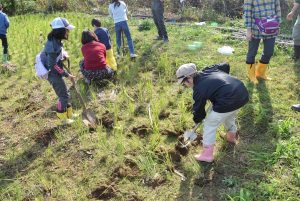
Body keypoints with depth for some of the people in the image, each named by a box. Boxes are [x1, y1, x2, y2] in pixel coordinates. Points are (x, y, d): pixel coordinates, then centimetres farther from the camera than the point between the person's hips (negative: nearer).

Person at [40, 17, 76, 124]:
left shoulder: (57, 41, 0)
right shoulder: (53, 44, -27)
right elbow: (53, 65, -26)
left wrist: (64, 55, -4)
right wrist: (67, 75, -21)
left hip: (56, 72, 9)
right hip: (53, 74, -9)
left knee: (64, 94, 19)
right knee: (64, 95, 1)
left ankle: (69, 114, 33)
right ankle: (63, 118, 17)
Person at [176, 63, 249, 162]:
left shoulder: (199, 89, -8)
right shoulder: (209, 70, 12)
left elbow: (198, 109, 4)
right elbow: (225, 65, 26)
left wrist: (197, 120, 25)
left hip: (228, 101, -9)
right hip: (243, 93, 9)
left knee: (209, 125, 8)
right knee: (229, 116, 37)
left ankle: (207, 154, 17)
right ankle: (231, 136, 59)